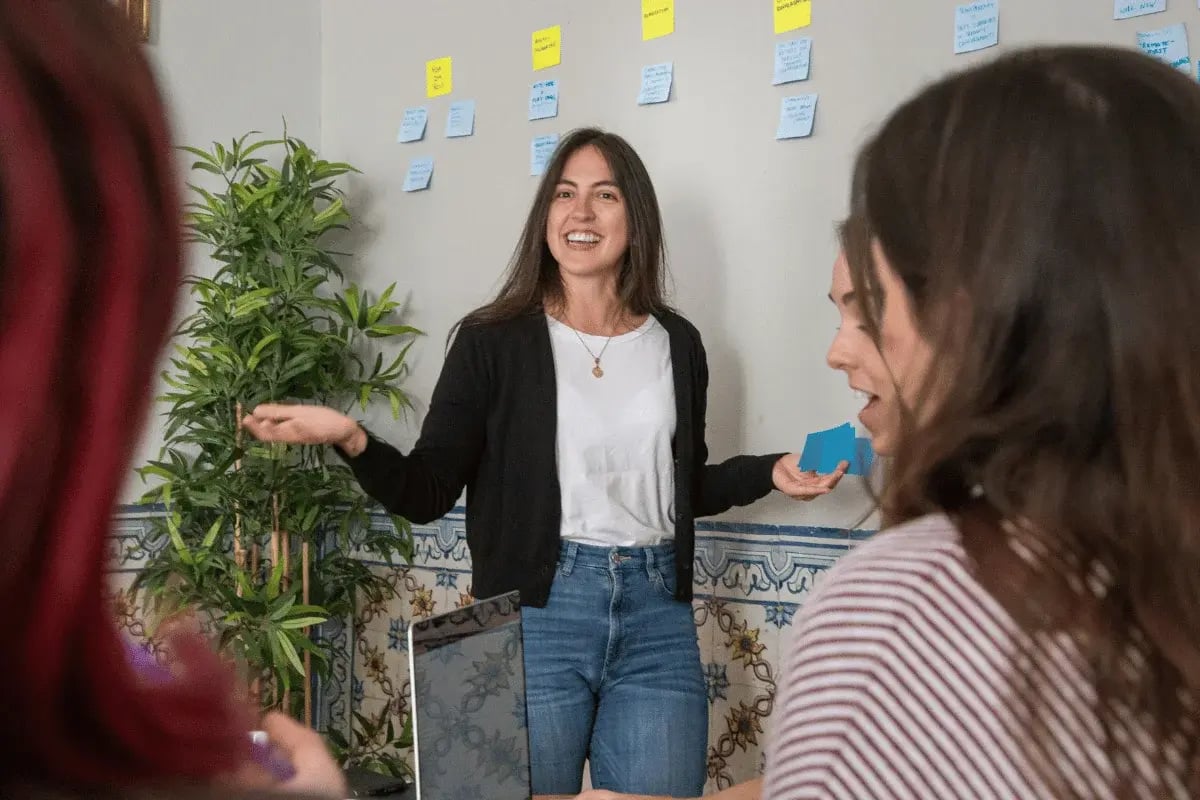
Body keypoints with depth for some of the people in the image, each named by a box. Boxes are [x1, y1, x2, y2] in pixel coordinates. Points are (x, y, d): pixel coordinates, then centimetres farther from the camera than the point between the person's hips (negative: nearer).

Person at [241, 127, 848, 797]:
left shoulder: (676, 342, 8)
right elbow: (427, 494, -5)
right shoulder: (493, 340, -2)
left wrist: (770, 471, 3)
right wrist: (353, 440, -23)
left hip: (658, 619, 3)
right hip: (534, 616, -2)